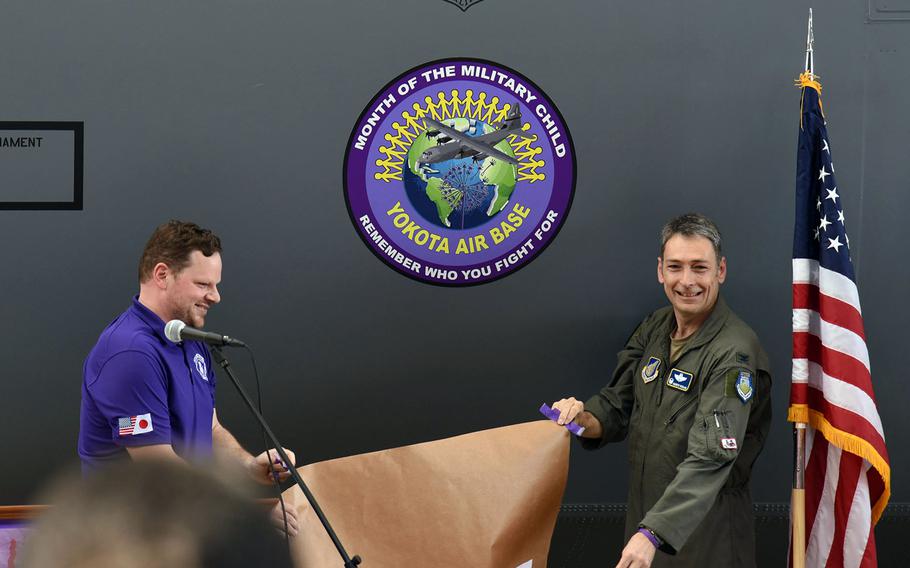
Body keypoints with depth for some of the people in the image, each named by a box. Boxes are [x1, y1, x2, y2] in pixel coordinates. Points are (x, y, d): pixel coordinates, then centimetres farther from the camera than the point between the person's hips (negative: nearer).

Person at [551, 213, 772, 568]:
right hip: (643, 518, 7)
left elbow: (711, 458, -30)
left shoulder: (734, 353, -20)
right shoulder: (655, 328, 4)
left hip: (705, 534, -7)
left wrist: (653, 533, -40)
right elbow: (619, 401, 11)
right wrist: (586, 420, -13)